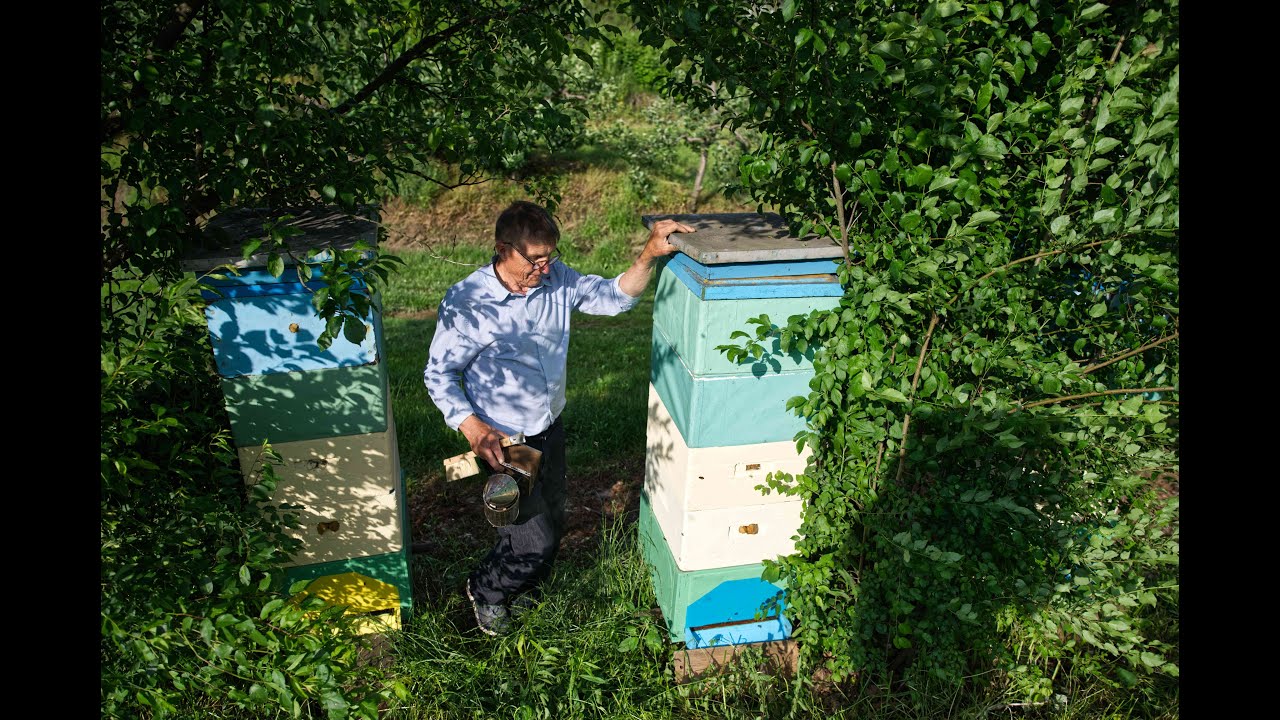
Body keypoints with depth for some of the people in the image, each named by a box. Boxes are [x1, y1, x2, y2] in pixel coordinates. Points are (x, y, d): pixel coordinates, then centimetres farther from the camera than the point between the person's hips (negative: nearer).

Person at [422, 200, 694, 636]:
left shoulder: (556, 280, -7)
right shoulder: (465, 302, -20)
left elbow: (615, 296, -3)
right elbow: (438, 374, -11)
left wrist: (649, 256, -20)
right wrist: (471, 427, -25)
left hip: (551, 429, 6)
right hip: (503, 442, -6)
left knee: (552, 521, 21)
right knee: (536, 541, 0)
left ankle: (521, 585, 52)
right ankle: (485, 589, 33)